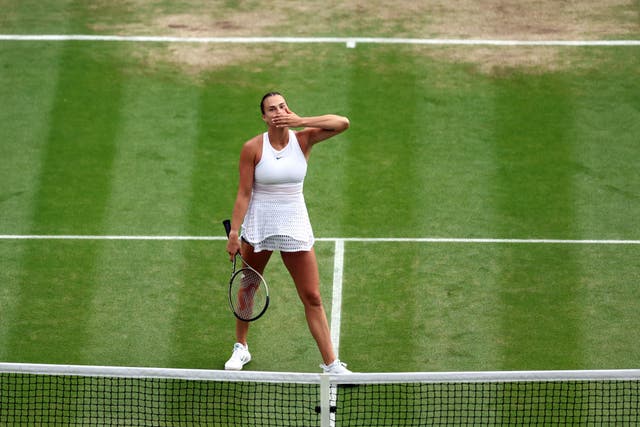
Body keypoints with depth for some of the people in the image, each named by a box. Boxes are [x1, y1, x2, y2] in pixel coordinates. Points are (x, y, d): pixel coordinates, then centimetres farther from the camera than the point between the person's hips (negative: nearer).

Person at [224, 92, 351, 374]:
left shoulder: (303, 139, -5)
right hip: (258, 226, 0)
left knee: (312, 297, -1)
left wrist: (301, 121, -21)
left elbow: (342, 123, -16)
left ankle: (331, 364, 2)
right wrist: (234, 232, -11)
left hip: (295, 227, 0)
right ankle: (241, 348, 38)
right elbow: (244, 193, -7)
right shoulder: (252, 148, -9)